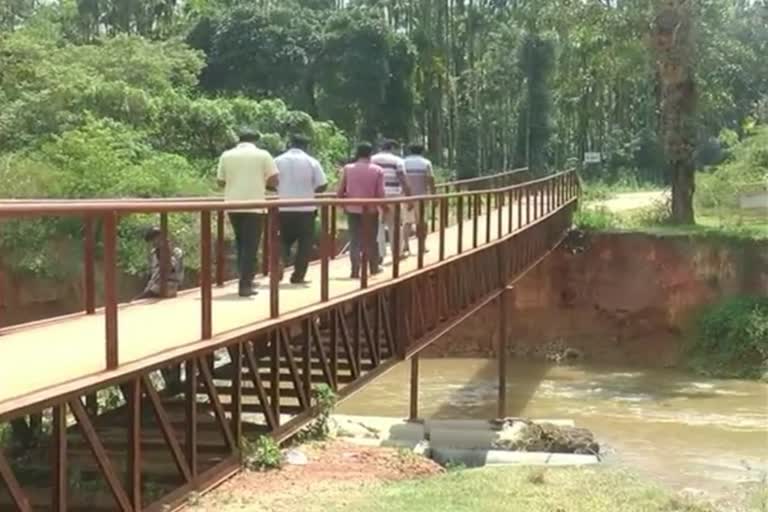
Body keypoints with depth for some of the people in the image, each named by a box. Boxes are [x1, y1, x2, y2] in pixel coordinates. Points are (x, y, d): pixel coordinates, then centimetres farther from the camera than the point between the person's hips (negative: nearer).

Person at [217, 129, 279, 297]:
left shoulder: (226, 155, 8)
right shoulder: (263, 155, 0)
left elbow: (221, 181, 11)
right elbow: (273, 181, -3)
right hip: (254, 206, -3)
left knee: (240, 243, 19)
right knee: (250, 246, 0)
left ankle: (245, 279, 23)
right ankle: (245, 285, -5)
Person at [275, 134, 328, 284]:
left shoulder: (278, 161, 1)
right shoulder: (311, 162, -3)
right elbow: (323, 186, -4)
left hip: (284, 209, 2)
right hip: (306, 209, -2)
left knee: (284, 241, 16)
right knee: (305, 243, 9)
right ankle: (298, 276, 6)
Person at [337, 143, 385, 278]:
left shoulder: (347, 168, -2)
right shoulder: (378, 170, -5)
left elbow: (340, 191, -3)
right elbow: (380, 193, -8)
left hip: (352, 209, 0)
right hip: (371, 210, 0)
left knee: (354, 240, 5)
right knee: (371, 240, 15)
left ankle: (355, 271, 0)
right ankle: (374, 267, 26)